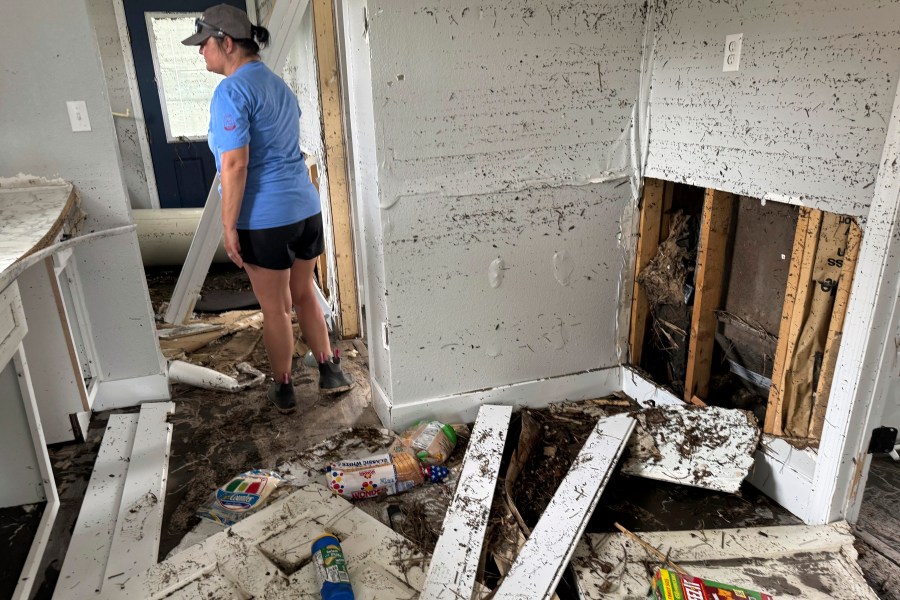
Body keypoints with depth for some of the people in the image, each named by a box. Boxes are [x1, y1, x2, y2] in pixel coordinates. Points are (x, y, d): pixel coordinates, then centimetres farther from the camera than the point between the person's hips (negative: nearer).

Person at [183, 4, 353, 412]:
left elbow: (235, 165, -19)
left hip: (265, 219, -8)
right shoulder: (279, 85, 14)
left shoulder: (231, 91, -12)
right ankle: (330, 371, 29)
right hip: (306, 208, 8)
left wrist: (229, 227, -14)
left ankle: (283, 389, 23)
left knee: (275, 309, 7)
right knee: (304, 295, 21)